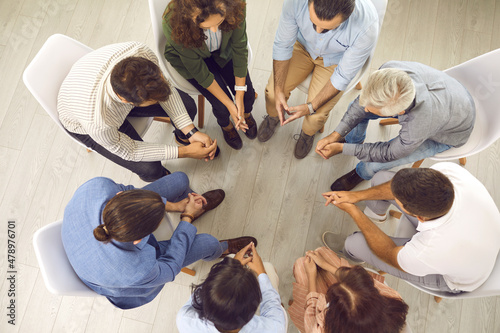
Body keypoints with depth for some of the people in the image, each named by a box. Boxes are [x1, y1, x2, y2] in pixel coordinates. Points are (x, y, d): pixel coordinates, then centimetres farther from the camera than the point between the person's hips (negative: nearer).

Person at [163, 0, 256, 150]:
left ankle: (246, 114, 32)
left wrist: (240, 96, -16)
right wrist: (229, 104, -22)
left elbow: (240, 48, -19)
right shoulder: (173, 24, -38)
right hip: (187, 57, -2)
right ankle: (225, 125, 27)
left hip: (224, 50, 2)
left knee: (248, 95, -7)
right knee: (221, 106, -13)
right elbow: (198, 70, -27)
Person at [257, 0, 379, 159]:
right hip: (303, 45, 2)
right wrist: (278, 91, -22)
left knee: (316, 115, -15)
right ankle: (273, 117, 28)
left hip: (335, 60, -2)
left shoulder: (367, 26, -39)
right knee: (272, 91, -12)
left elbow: (343, 76, -25)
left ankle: (308, 133, 26)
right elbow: (282, 45, -19)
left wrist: (311, 107, -25)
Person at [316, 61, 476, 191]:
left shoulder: (421, 124, -47)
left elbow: (389, 154, -27)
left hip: (447, 134, -5)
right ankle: (353, 139, 31)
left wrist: (342, 148, -24)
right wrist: (336, 134, -20)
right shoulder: (390, 69, -34)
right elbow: (363, 103, -15)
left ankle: (361, 173, 23)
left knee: (373, 165, -15)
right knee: (355, 107, -2)